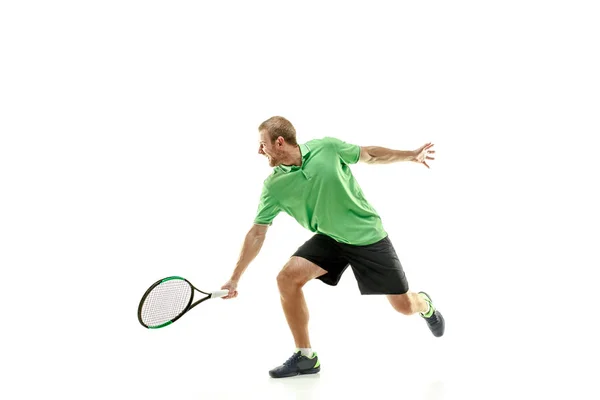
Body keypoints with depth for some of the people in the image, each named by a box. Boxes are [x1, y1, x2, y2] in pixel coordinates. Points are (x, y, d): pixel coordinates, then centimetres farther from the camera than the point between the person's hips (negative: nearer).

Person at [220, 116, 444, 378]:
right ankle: (305, 357, -5)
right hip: (329, 239, 2)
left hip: (368, 236, -2)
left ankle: (425, 304, 43)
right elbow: (257, 233, -7)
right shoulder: (273, 186, -11)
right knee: (288, 278, -22)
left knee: (405, 306, 1)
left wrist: (411, 155, 2)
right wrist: (235, 278, -9)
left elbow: (368, 154, 2)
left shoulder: (326, 148, -16)